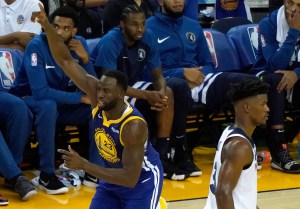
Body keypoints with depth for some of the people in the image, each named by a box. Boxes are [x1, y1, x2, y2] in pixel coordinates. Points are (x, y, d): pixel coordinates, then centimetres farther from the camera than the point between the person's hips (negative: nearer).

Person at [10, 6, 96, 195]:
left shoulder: (80, 44, -8)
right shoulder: (37, 46, -24)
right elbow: (40, 91, -31)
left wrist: (85, 59, -27)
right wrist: (81, 98, -29)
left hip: (61, 100, 5)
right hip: (30, 100, -5)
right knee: (48, 106, -38)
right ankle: (47, 175, -29)